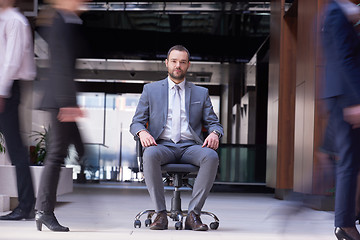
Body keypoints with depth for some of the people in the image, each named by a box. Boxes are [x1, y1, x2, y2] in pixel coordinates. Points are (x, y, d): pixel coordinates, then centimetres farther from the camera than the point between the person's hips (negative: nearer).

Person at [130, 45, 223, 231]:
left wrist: (214, 133, -10)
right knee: (150, 155, -37)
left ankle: (193, 214, -29)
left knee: (211, 157, -33)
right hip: (162, 146, -1)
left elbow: (213, 123, 16)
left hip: (190, 147, 1)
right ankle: (160, 214, -28)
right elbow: (136, 122, 12)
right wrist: (142, 132, -13)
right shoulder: (151, 90, 17)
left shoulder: (201, 93, 20)